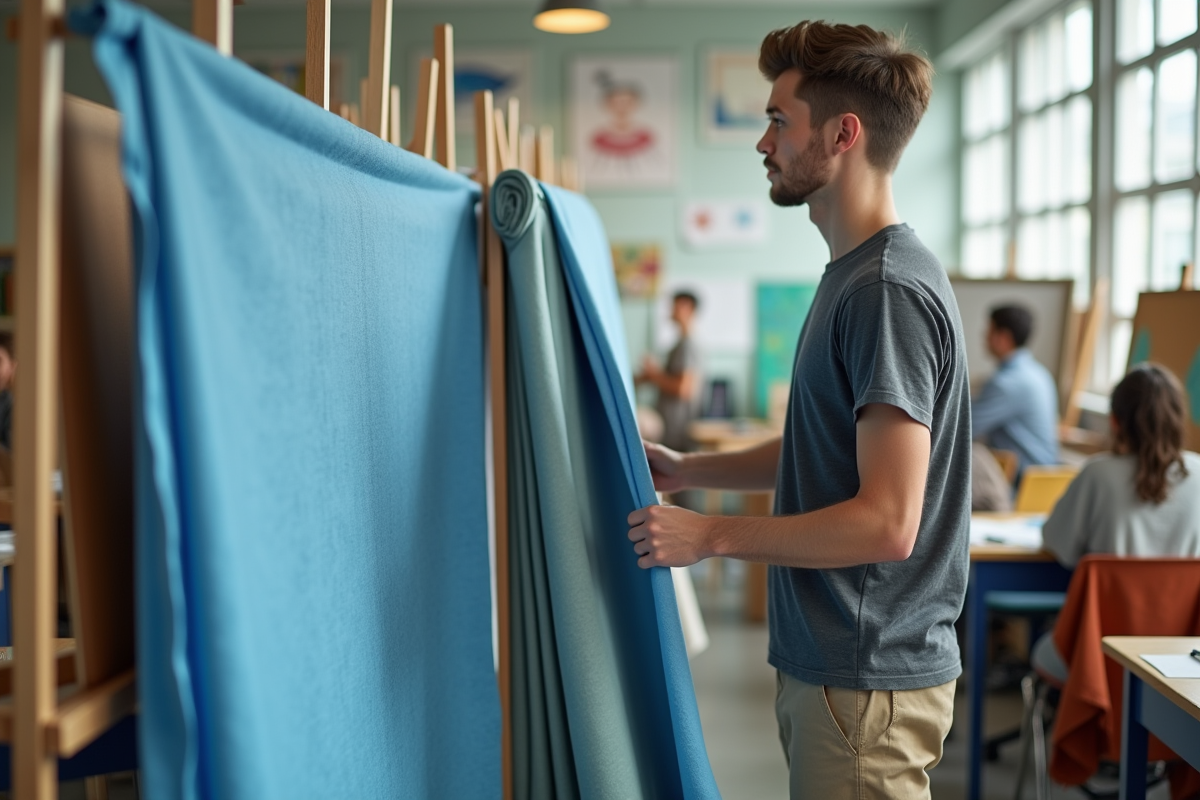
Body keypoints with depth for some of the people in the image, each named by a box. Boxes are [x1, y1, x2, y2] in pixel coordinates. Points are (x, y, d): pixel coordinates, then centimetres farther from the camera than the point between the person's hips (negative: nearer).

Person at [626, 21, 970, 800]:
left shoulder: (889, 291, -21)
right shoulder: (854, 275, 11)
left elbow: (887, 522, -25)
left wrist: (711, 535, -18)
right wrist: (684, 469, 13)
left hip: (867, 683, -9)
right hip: (831, 661, 10)